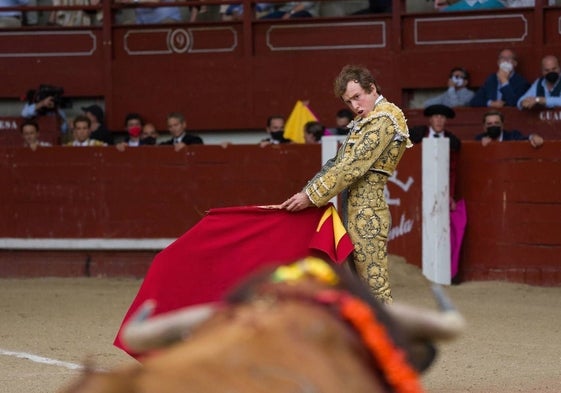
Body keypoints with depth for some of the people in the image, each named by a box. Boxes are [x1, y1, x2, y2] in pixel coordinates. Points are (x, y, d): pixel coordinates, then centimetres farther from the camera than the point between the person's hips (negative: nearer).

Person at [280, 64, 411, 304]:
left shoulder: (385, 119, -12)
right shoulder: (366, 120, 18)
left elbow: (354, 165, -17)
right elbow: (339, 163, 19)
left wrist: (311, 196, -15)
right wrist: (308, 193, 8)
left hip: (367, 212, -10)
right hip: (356, 211, 10)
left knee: (375, 285, -9)